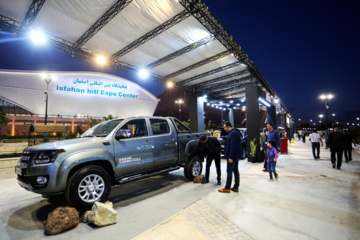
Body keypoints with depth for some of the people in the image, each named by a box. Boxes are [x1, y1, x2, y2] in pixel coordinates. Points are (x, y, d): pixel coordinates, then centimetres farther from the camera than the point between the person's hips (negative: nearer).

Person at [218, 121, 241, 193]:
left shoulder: (233, 133, -20)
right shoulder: (235, 132, 13)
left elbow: (233, 146, -25)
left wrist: (231, 157, -23)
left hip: (232, 156, -10)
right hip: (236, 155, 10)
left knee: (229, 171, -2)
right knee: (235, 171, 14)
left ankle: (227, 188, 7)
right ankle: (236, 187, 23)